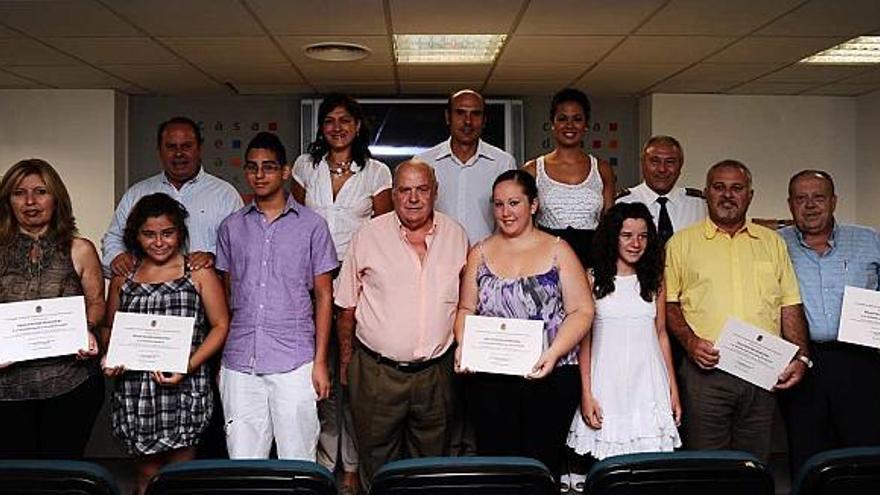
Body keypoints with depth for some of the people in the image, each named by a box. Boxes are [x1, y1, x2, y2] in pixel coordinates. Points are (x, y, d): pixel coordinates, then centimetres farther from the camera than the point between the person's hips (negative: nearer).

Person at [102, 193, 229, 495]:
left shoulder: (198, 273, 3)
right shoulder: (123, 279, 12)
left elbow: (220, 325, -1)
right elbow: (110, 328, 19)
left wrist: (189, 365, -14)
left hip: (183, 390, -3)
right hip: (134, 392, 3)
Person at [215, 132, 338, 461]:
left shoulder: (312, 225, 3)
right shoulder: (231, 227, 11)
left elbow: (323, 295, 3)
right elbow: (226, 293, 15)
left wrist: (320, 361, -2)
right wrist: (219, 358, 9)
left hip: (294, 362, -2)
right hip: (238, 364, 3)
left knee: (297, 462, 3)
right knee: (243, 462, 7)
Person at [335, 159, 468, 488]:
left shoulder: (456, 236, 4)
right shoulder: (369, 236, -3)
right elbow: (347, 305, 3)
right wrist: (346, 358, 4)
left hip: (435, 372, 2)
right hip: (377, 371, -2)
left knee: (433, 460, 16)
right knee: (377, 463, 9)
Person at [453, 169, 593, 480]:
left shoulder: (558, 251, 3)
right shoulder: (480, 254, 10)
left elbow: (582, 311, -1)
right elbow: (466, 309, 10)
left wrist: (554, 352, -15)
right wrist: (463, 345, -8)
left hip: (551, 376, -1)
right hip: (489, 380, 1)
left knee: (543, 465, 5)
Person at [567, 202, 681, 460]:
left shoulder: (654, 281, 10)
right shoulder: (593, 280, 1)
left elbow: (661, 335, 14)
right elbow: (584, 339, 1)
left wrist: (673, 390, 11)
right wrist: (586, 395, -5)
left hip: (649, 385, 2)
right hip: (608, 387, -2)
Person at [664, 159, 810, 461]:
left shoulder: (772, 242, 15)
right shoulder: (682, 242, 6)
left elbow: (790, 305, 13)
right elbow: (667, 303, 3)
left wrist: (800, 357, 3)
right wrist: (690, 341, -12)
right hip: (705, 369, -2)